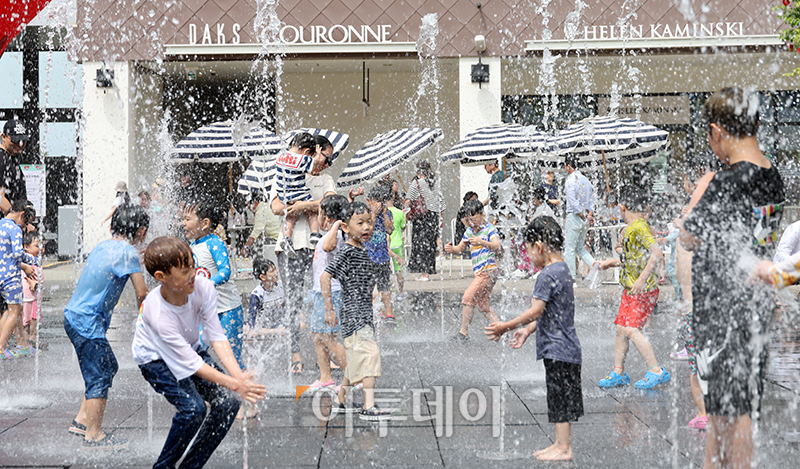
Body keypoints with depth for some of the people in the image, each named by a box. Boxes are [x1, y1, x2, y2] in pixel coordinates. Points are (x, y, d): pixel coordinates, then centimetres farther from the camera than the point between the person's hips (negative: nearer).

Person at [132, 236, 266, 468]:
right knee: (193, 408, -26)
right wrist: (234, 384, -36)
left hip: (191, 347, 6)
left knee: (228, 401, -9)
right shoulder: (157, 313, -37)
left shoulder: (203, 288, -25)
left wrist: (239, 376, -34)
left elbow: (216, 336, -21)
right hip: (156, 358, -6)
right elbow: (191, 363, -32)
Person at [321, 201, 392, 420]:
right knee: (369, 353, -15)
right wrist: (329, 309, -17)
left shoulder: (362, 250, 13)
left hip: (363, 314, 9)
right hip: (354, 314, -9)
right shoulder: (347, 252, -14)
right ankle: (369, 407, -17)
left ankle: (339, 401, 27)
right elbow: (325, 277, -18)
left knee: (355, 358, 15)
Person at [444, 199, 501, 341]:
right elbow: (460, 248, 17)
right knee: (482, 305, 12)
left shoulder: (489, 228, -7)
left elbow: (497, 247, -21)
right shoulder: (469, 231, 16)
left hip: (488, 270, -9)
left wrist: (482, 242, -38)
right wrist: (451, 249, -6)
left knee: (468, 297, -15)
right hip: (480, 272, 9)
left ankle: (464, 332, -11)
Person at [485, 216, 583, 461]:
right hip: (565, 348, 10)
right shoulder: (562, 270, 12)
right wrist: (527, 330, 17)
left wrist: (507, 326, -16)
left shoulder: (547, 275, -19)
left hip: (558, 349, -10)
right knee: (560, 399, 16)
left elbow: (536, 311, -23)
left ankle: (563, 448, 7)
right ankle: (560, 444, 24)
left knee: (560, 398, -1)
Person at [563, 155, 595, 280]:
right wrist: (590, 214, 3)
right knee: (580, 248, 16)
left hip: (574, 217, -8)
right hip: (585, 219, 8)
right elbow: (591, 199, 11)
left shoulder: (570, 181, -13)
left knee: (569, 249, 1)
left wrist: (584, 215, -12)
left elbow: (573, 203, -19)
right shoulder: (586, 180, 12)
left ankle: (571, 276, 3)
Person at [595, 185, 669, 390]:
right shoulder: (631, 228, 13)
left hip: (644, 289, -10)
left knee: (631, 329, -14)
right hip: (630, 288, 10)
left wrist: (642, 279, -25)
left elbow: (657, 254, -26)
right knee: (621, 328, 10)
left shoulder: (639, 228, -17)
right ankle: (618, 373, 18)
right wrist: (611, 262, 23)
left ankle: (656, 371, -7)